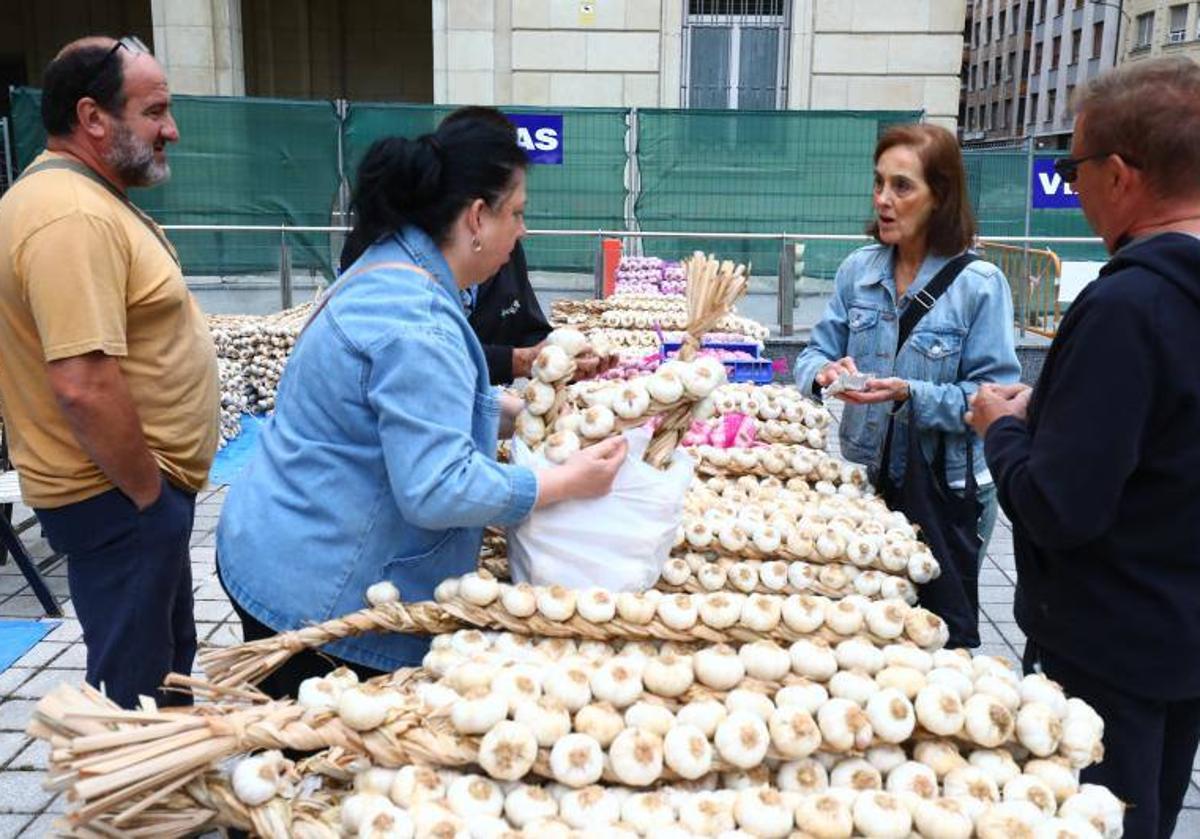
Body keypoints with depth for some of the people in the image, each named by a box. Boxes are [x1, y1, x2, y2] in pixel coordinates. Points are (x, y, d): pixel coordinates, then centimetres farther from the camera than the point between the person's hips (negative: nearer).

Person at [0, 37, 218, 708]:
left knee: (170, 664, 24)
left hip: (136, 484, 11)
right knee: (135, 691, 4)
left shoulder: (86, 200, 11)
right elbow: (84, 386, -30)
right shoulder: (73, 217, -23)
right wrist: (150, 496, -18)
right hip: (121, 498, -11)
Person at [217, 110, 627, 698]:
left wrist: (529, 408, 9)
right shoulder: (417, 326, -27)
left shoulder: (389, 270, 6)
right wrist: (566, 482, -19)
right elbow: (440, 489, -29)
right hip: (315, 596, -10)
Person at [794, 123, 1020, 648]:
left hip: (946, 490, -4)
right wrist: (825, 372, -19)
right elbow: (814, 354, 3)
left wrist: (912, 395, -28)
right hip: (870, 476, 4)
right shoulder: (859, 269, 0)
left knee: (943, 636, 12)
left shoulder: (979, 284, -14)